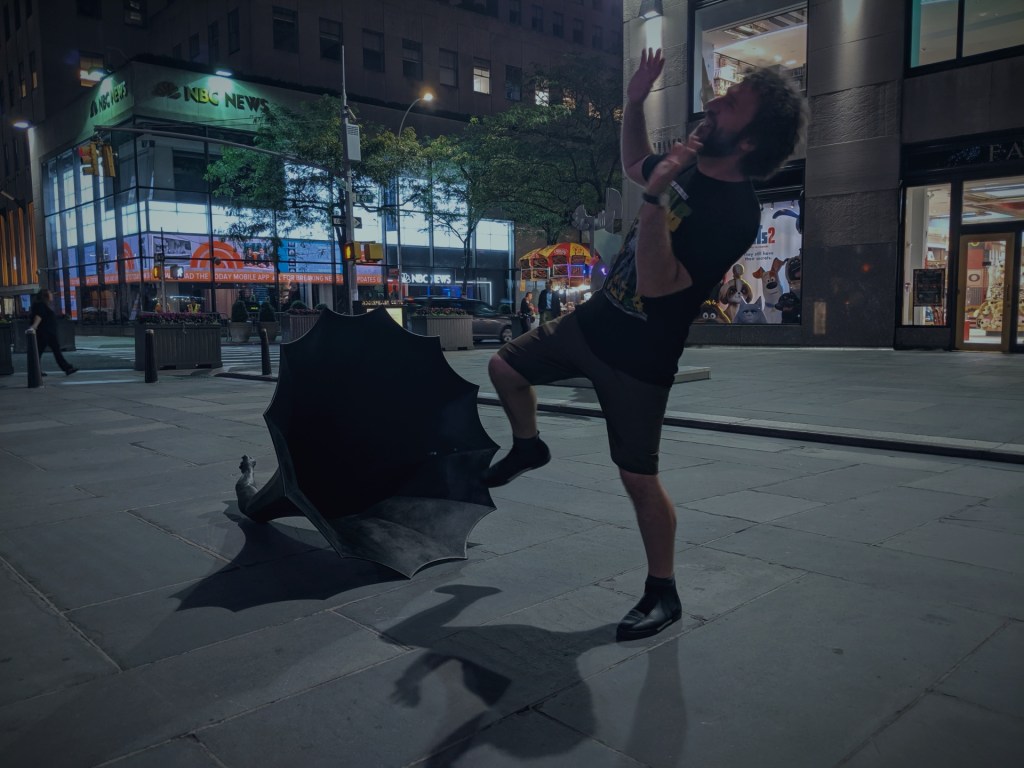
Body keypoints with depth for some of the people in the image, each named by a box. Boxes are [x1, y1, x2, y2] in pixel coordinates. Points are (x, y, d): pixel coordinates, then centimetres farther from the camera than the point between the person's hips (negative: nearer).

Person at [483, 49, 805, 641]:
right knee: (505, 367, 17)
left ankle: (664, 596, 17)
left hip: (638, 357, -8)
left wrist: (656, 197, -38)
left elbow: (656, 283, -33)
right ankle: (529, 446, 44)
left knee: (639, 477, -2)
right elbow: (634, 165, 23)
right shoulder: (688, 165, -1)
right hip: (593, 321, 8)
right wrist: (634, 102, 9)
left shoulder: (735, 214, -26)